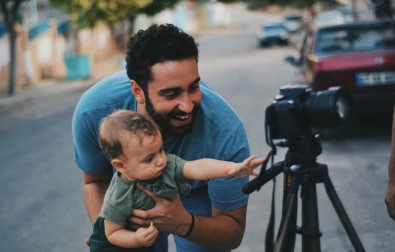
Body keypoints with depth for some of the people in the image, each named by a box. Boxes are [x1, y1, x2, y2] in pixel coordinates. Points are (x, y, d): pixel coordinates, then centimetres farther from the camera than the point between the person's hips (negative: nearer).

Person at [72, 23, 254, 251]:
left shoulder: (226, 133, -41)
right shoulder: (92, 111, -35)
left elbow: (234, 231, -28)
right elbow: (95, 181, -13)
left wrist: (184, 224, -49)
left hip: (198, 193, -1)